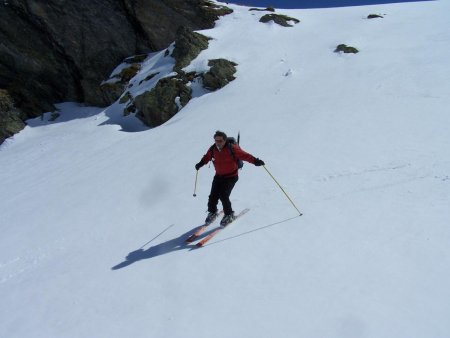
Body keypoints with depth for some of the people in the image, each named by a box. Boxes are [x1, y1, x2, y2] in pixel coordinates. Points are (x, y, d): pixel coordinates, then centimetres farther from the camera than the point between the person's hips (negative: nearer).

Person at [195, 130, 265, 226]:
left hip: (231, 176, -5)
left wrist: (255, 161, -32)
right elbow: (207, 157, 16)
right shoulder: (213, 149, -4)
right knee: (213, 195, 1)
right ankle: (212, 212, 30)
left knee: (223, 195, -15)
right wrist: (200, 163, 3)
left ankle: (229, 215, 10)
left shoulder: (232, 148, -19)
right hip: (219, 176, 5)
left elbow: (244, 155, -22)